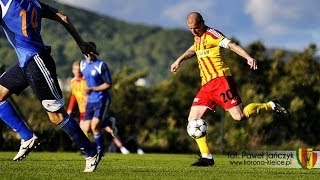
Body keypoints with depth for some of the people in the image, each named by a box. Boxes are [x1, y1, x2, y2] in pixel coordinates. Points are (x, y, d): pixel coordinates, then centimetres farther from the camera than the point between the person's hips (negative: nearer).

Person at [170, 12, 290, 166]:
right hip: (206, 85, 8)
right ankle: (206, 157, 1)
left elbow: (232, 45, -16)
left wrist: (248, 58, -30)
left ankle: (270, 106, 6)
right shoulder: (197, 38, 19)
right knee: (193, 119, -4)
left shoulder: (211, 34, -5)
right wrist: (179, 60, 45)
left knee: (239, 116, -17)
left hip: (220, 79, -8)